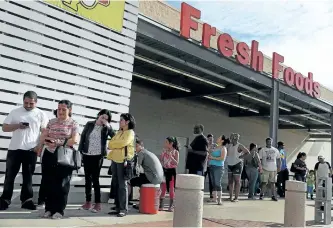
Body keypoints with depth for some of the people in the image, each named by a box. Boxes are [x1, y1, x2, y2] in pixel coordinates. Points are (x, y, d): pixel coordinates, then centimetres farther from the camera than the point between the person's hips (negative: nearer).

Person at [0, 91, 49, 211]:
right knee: (10, 175, 4)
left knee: (28, 175, 5)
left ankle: (26, 200, 10)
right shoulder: (15, 112, 6)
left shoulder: (41, 114, 5)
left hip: (31, 150, 0)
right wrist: (17, 125, -13)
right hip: (14, 148, 1)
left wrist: (40, 146, -9)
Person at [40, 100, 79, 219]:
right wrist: (47, 141, -15)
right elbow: (43, 137, 8)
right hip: (49, 155, 4)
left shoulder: (73, 124, -2)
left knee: (62, 184, 1)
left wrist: (58, 142, -18)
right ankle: (49, 209, 17)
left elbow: (75, 140, -15)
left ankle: (59, 210, 9)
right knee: (48, 183, 6)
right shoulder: (52, 122, 11)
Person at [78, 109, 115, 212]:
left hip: (98, 156, -3)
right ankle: (88, 202, 18)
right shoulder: (89, 124, 5)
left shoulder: (107, 128, 0)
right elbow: (82, 138, 8)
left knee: (95, 179, -5)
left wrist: (108, 126, -18)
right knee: (87, 179, 9)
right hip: (86, 155, 3)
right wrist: (80, 151, 3)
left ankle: (98, 203, 0)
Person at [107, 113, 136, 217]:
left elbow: (123, 143, -18)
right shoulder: (119, 132, 20)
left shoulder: (130, 132, -3)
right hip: (115, 159, 7)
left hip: (123, 160, -7)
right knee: (115, 184, 6)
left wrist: (113, 144, -4)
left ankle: (124, 209, -3)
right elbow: (110, 144, 14)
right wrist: (116, 145, -4)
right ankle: (118, 207, 11)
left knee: (122, 185, -7)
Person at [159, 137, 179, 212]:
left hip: (172, 171, -3)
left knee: (171, 189, 3)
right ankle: (161, 205, 12)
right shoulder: (164, 151, 5)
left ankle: (171, 206, 12)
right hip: (164, 170, 4)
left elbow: (176, 163, -15)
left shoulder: (176, 152, -7)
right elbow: (160, 161, 10)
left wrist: (170, 156, -23)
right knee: (162, 188, 4)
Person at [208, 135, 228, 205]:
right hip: (212, 166, 7)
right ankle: (214, 198, 9)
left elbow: (222, 158, -15)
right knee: (214, 183, 6)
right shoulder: (215, 148, 18)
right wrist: (209, 157, 5)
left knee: (218, 183, -11)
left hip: (218, 167, -7)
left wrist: (213, 157, -11)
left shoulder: (223, 148, -3)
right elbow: (211, 156, 26)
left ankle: (219, 200, -10)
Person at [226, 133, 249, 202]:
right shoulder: (229, 146, 10)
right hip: (230, 165, 7)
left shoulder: (239, 146, -9)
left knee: (237, 181, -4)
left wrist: (240, 157, -13)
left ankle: (236, 198, -2)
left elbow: (248, 152, -10)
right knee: (230, 181, 8)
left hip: (237, 165, -7)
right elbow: (227, 154, 21)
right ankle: (230, 197, 14)